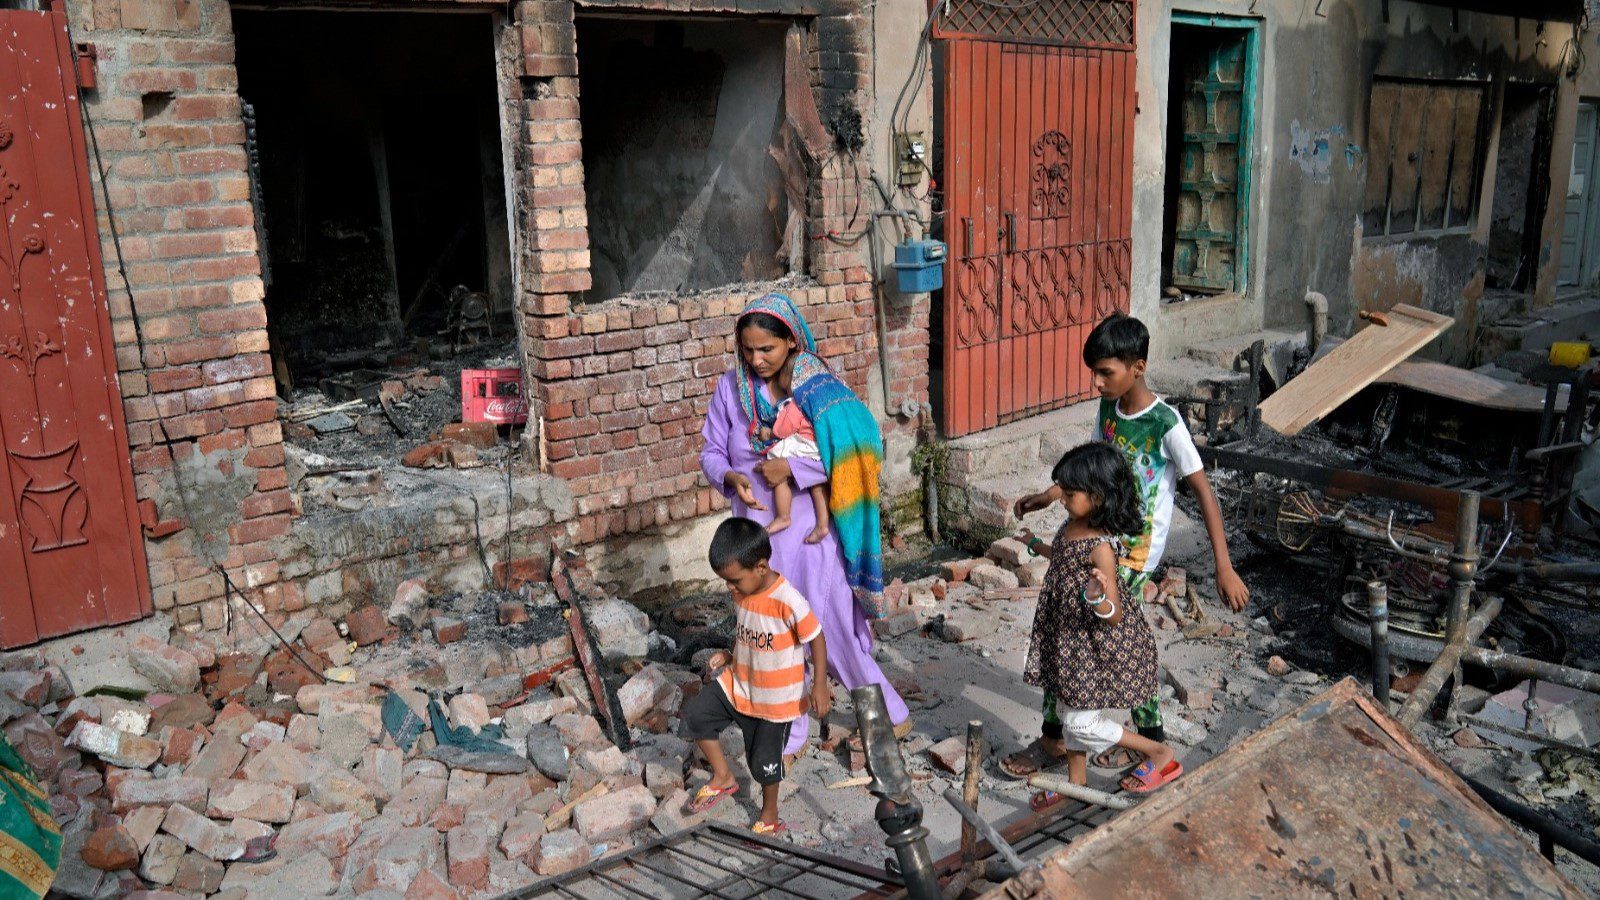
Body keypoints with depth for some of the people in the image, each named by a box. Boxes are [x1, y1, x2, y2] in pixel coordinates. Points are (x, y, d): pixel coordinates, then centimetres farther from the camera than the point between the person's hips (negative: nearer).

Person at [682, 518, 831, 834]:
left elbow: (817, 639, -19)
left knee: (764, 760, 8)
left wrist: (819, 686, -18)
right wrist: (729, 656, -4)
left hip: (776, 698, -6)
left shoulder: (788, 601, -29)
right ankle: (722, 778, 14)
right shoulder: (741, 593, -7)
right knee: (695, 713, -7)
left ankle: (769, 816, 37)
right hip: (738, 684, 6)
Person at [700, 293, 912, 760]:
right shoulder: (731, 388, 0)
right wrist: (731, 478, -17)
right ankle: (790, 735, 29)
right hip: (758, 527, 4)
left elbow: (853, 446, -20)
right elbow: (711, 452, 5)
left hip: (812, 527, -4)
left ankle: (887, 711, 27)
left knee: (833, 626, 4)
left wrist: (792, 469, -26)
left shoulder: (818, 386, -10)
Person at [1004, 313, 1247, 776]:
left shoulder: (1165, 424, -19)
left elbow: (1204, 492, -17)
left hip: (1136, 552, -7)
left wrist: (1224, 567, -20)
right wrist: (1050, 495, 7)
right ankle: (1150, 732, 33)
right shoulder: (1107, 410, 2)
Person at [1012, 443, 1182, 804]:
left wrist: (1097, 598, -50)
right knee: (1068, 713, 19)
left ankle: (1162, 754, 16)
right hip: (1071, 640, 9)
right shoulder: (1073, 526, -2)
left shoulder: (1100, 547, -28)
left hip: (1098, 646, -9)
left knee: (1082, 724, -1)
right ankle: (1077, 784, 37)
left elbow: (1114, 616, -29)